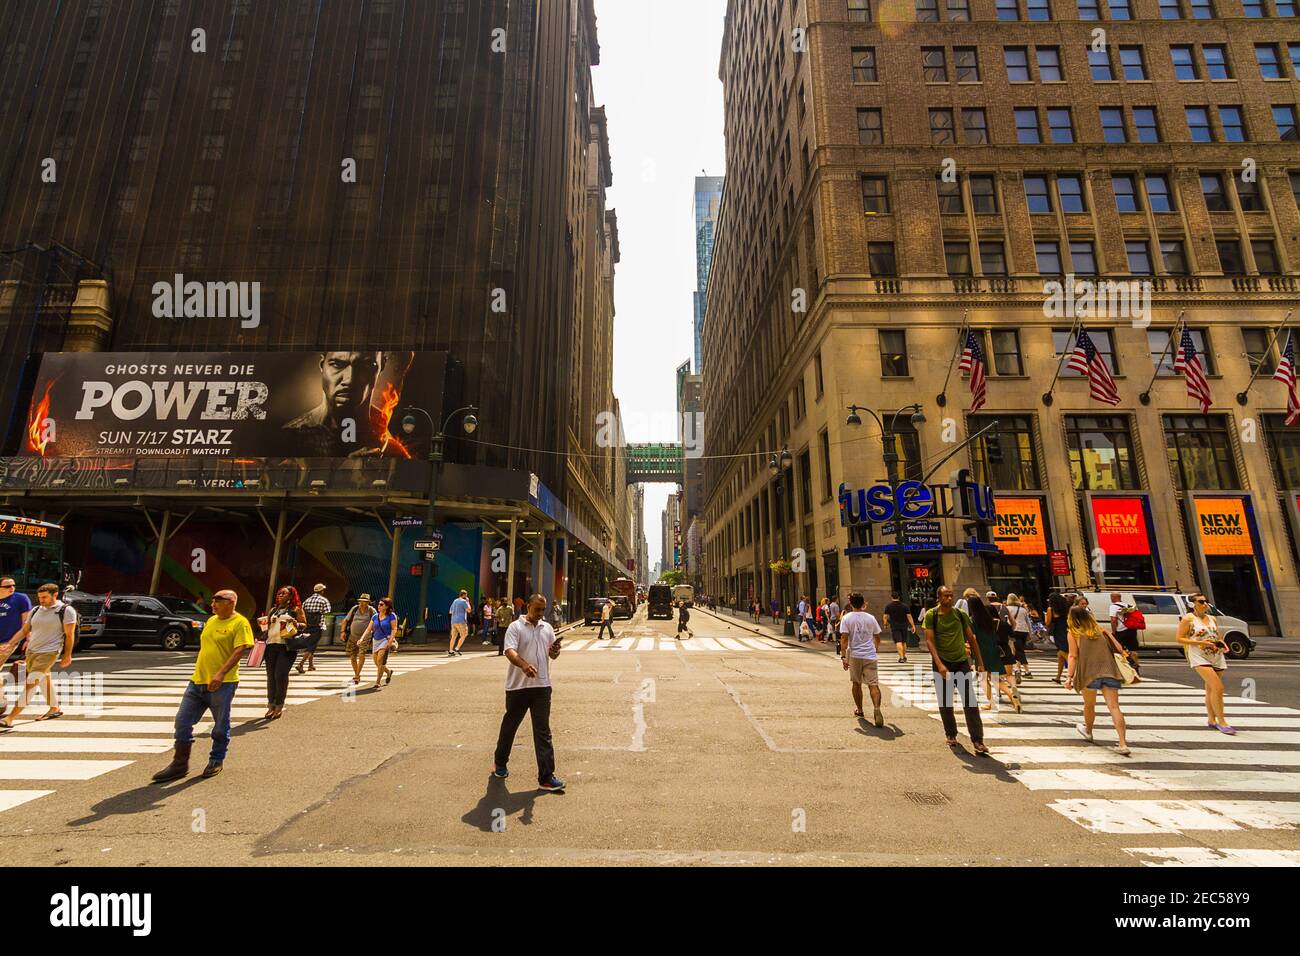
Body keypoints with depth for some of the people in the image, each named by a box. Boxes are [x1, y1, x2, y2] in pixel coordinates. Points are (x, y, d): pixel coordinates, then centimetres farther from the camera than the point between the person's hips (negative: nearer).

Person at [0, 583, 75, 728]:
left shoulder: (66, 610, -8)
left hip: (49, 652, -7)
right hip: (31, 651, 7)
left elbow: (70, 635, -7)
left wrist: (67, 656, -7)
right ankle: (54, 709, 32)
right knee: (44, 681, 18)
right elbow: (24, 630, 16)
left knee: (29, 684, -12)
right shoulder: (36, 610, 10)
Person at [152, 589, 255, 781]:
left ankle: (216, 761, 23)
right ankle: (179, 764, 20)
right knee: (182, 721, 7)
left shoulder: (240, 623, -11)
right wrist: (199, 672, 19)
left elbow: (239, 651, -20)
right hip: (197, 680, 8)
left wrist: (221, 674, -28)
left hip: (222, 684, -7)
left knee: (221, 726, 5)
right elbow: (205, 647, 23)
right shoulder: (211, 621, 14)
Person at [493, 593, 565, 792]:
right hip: (518, 686, -3)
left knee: (543, 731, 1)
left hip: (542, 686, 3)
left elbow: (552, 655, 13)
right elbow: (510, 651, -19)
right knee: (510, 725, 15)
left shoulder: (547, 628, 10)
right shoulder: (515, 627, -5)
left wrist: (555, 651, -12)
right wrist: (524, 665, -38)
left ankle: (546, 777, 4)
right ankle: (500, 762, 39)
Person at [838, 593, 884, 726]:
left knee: (856, 683, 16)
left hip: (854, 655, -1)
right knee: (873, 684, -1)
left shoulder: (846, 618, -4)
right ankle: (876, 708, -24)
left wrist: (843, 657, -11)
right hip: (870, 655, 1)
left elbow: (844, 638, -12)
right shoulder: (871, 618, 4)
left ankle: (859, 710, 27)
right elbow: (877, 637, 14)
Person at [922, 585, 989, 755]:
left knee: (971, 702, -4)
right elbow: (929, 641, -13)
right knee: (945, 702, 9)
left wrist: (980, 663, 9)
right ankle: (951, 735, 28)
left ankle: (977, 741, 2)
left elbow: (972, 639, 10)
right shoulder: (931, 615, -8)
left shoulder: (961, 614, 1)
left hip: (962, 662, 2)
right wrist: (939, 664, -23)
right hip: (942, 663, -2)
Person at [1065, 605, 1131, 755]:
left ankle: (1088, 731, 40)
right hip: (1109, 671, 3)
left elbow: (1073, 656, -2)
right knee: (1113, 707, -4)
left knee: (1089, 705, 18)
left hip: (1089, 673, -3)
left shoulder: (1073, 633, 6)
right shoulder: (1101, 630, 18)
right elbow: (1119, 648, 9)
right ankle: (1123, 743, -14)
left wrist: (1069, 677, -4)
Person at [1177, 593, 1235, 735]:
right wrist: (1200, 643, -17)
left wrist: (1222, 644, 0)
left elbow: (1216, 637, 22)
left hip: (1217, 657, 6)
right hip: (1200, 657, -6)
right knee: (1218, 687, -17)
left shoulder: (1212, 619, 13)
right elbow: (1179, 638, -7)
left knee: (1210, 690, 14)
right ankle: (1221, 722, -9)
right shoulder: (1188, 619, -6)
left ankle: (1212, 721, 24)